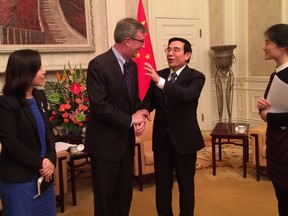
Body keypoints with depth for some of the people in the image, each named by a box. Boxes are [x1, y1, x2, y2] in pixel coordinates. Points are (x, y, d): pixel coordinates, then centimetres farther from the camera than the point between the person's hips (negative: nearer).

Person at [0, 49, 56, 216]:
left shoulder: (40, 96, 7)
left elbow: (48, 130, 7)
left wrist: (50, 159, -8)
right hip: (18, 179, -6)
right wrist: (40, 163, -15)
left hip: (43, 173, 6)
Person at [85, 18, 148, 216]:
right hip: (106, 142, -7)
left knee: (125, 195, 17)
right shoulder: (98, 65, -17)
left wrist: (140, 116, -6)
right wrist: (131, 120, -16)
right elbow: (99, 106, -23)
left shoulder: (132, 65, 7)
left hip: (126, 140, 7)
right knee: (106, 197, 8)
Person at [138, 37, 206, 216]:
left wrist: (159, 81, -41)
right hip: (161, 140, 4)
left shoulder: (196, 77, -9)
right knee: (162, 186, 14)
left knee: (186, 186, 13)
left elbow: (187, 95, -29)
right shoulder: (158, 75, 5)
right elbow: (149, 98, 2)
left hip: (184, 140, -3)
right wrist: (144, 109, -23)